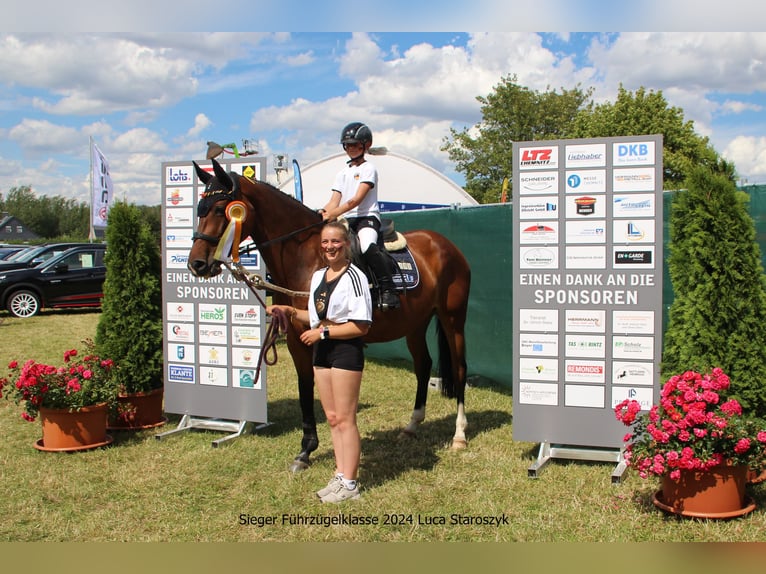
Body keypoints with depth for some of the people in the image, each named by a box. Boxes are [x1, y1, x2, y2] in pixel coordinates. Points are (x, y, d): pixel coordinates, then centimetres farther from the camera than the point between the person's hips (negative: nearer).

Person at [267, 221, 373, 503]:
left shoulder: (354, 277, -15)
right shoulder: (318, 276, 11)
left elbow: (361, 326, -20)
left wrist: (323, 333, -19)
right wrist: (290, 311, 7)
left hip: (346, 351, -8)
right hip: (322, 352, 8)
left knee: (344, 419, -2)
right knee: (332, 418, 14)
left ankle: (349, 484, 8)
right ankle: (340, 475, 24)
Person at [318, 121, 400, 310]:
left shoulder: (368, 169, 1)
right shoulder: (342, 173, 21)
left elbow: (357, 199, -13)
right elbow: (334, 201, 11)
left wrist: (335, 213, -26)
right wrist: (324, 212, -12)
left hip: (367, 216, -7)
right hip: (346, 220, 7)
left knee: (368, 246, -35)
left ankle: (388, 290, -32)